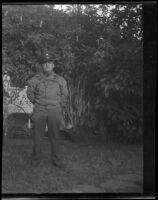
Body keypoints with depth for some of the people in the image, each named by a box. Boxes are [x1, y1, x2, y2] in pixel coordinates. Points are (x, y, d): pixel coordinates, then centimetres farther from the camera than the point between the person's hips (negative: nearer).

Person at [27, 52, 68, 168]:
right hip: (39, 111, 0)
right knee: (37, 136, 3)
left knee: (55, 136, 3)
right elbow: (30, 93, 17)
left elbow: (64, 95, 17)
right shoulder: (35, 80, 1)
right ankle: (36, 158, 15)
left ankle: (56, 159, 12)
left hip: (54, 111, 0)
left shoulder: (60, 80, 3)